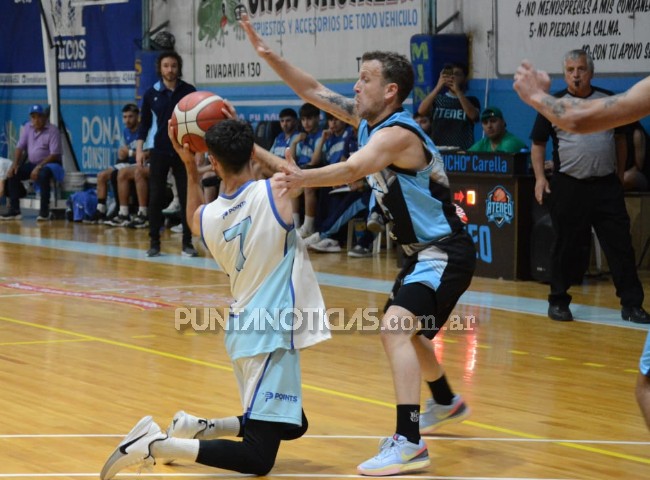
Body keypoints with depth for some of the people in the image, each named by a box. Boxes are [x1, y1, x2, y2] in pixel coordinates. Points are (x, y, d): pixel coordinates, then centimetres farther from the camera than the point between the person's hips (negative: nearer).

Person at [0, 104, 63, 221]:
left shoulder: (53, 131, -14)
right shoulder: (27, 128, 5)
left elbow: (54, 154, -20)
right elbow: (20, 147, 5)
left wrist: (39, 167, -28)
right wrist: (15, 164, -11)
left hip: (49, 164, -6)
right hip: (32, 164, 6)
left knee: (43, 174, -38)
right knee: (12, 173, -13)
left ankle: (44, 211, -29)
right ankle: (14, 210, -9)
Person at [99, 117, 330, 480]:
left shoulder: (207, 217, 0)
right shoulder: (275, 191, -13)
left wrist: (190, 166, 19)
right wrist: (248, 142, 20)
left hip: (247, 328, 7)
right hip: (272, 332, -7)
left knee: (293, 426, 26)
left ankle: (199, 428, 17)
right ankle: (155, 445, -17)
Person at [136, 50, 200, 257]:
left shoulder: (189, 91, 0)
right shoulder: (151, 94, 2)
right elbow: (145, 123, 7)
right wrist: (139, 149, -2)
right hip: (159, 151, 0)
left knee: (187, 197, 0)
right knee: (156, 197, -1)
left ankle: (187, 243, 6)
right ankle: (154, 242, 6)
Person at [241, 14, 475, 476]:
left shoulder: (397, 133, -24)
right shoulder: (368, 119, 4)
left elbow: (353, 168, -43)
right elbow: (314, 90, 8)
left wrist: (303, 179, -56)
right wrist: (267, 53, -2)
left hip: (445, 253, -11)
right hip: (424, 251, 11)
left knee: (396, 329, -25)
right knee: (407, 331, 27)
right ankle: (446, 403, 52)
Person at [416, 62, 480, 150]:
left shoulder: (471, 101, 10)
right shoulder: (437, 99, 12)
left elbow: (473, 115, -10)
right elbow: (421, 111, -5)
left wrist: (458, 91, -13)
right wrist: (438, 87, -10)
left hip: (463, 150, -1)